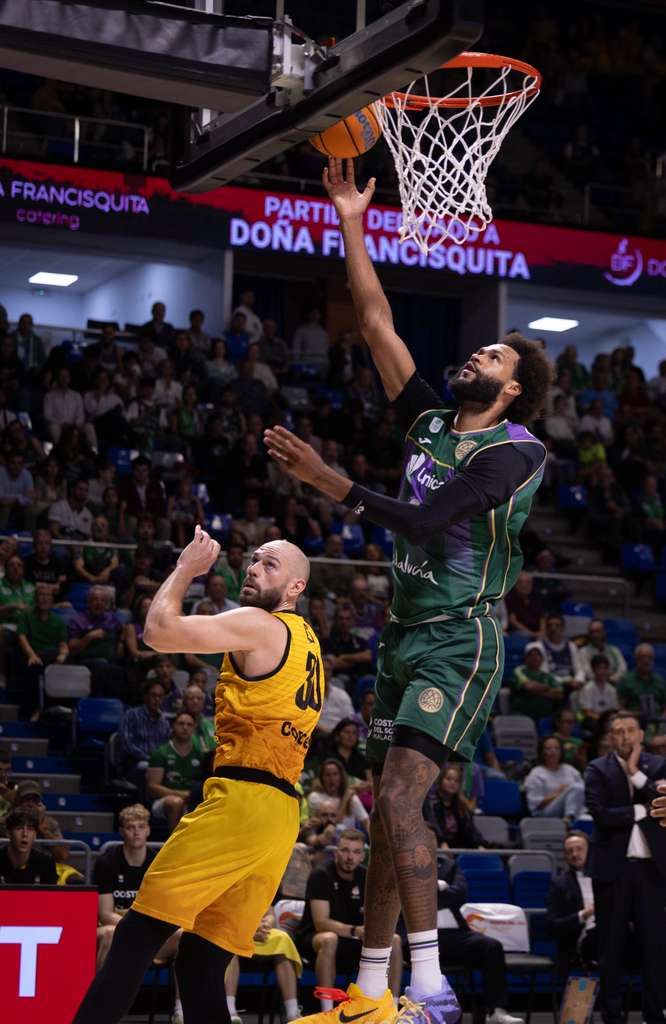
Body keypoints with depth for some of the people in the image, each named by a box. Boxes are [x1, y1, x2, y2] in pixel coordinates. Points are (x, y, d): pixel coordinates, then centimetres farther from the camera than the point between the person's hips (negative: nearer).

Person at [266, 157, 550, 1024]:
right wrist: (352, 225, 10)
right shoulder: (431, 422, 14)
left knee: (400, 798, -22)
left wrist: (329, 481, -20)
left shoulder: (517, 451, -8)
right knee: (389, 808, 7)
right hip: (408, 635, 8)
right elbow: (377, 324, 14)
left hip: (461, 642, -8)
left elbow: (426, 521, -19)